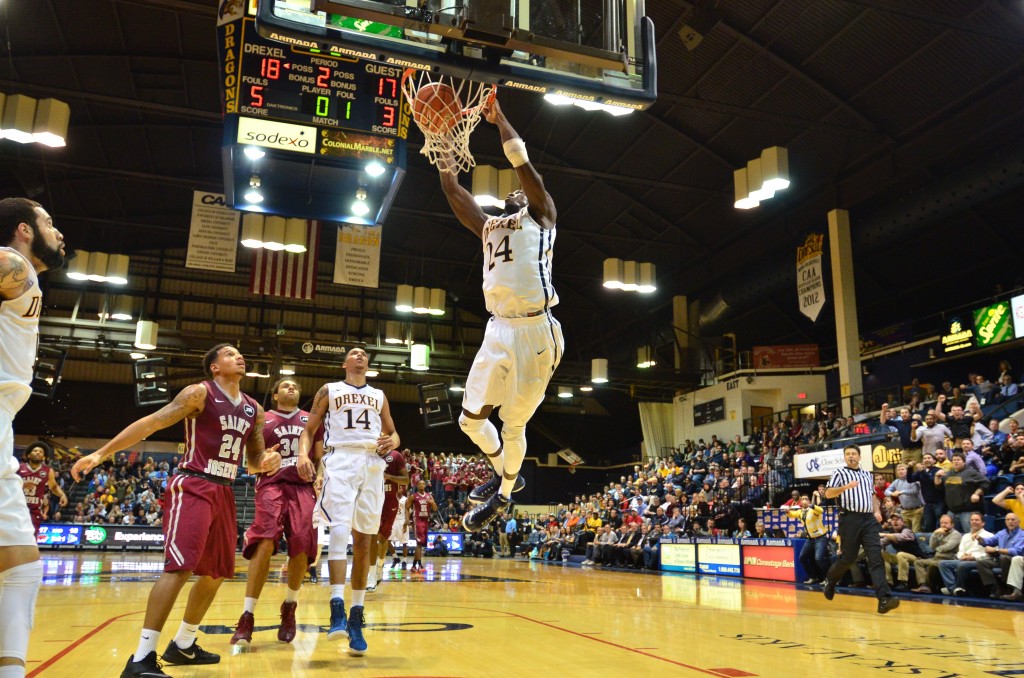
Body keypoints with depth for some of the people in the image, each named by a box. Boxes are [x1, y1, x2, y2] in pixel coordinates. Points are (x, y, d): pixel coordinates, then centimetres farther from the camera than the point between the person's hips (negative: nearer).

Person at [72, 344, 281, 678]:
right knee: (181, 566, -17)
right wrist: (101, 453, -17)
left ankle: (182, 645, 28)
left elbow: (253, 462, 17)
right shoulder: (200, 392, -6)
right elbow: (151, 422, -11)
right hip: (192, 487, -8)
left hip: (223, 491, 8)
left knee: (217, 572, 13)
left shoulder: (254, 409, 12)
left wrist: (267, 462, -7)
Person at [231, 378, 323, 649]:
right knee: (264, 543, -18)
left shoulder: (311, 420, 17)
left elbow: (320, 457, 15)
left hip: (303, 487, 2)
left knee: (301, 547, -8)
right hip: (272, 485, -2)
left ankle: (290, 606, 17)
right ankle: (247, 617, -14)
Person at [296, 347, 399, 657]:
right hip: (341, 460, -3)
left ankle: (356, 616, 5)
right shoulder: (329, 390, 15)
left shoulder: (379, 396, 23)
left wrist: (392, 441, -3)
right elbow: (309, 429, 9)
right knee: (340, 530, -20)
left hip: (372, 463, 3)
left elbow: (393, 433, 22)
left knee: (363, 540, 1)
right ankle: (337, 609, -21)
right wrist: (303, 454, -11)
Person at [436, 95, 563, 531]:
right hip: (498, 331, 6)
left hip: (535, 331, -6)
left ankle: (504, 494, 28)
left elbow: (522, 163, 0)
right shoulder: (489, 227, 25)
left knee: (513, 427, 5)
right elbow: (452, 189, 20)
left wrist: (499, 118, 8)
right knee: (471, 418, 10)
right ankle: (505, 475, 35)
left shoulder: (540, 217, 10)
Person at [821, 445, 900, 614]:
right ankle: (830, 580, 32)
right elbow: (828, 493, -7)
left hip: (869, 519, 4)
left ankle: (883, 599, -15)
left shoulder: (867, 475, 19)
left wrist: (877, 511, 10)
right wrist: (845, 487, -23)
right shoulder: (839, 473, 3)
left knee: (876, 558, -9)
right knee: (848, 558, 3)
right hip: (850, 519, -4)